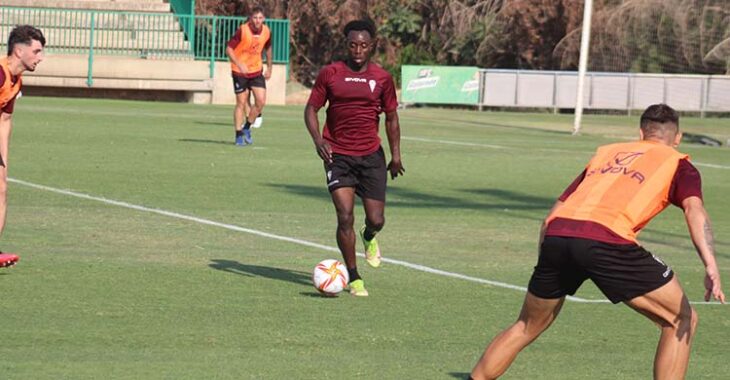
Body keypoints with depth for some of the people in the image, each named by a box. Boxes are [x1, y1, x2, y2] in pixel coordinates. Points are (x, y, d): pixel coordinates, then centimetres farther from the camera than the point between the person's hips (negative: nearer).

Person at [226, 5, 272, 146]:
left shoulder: (266, 32, -4)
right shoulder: (243, 31, -19)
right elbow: (229, 49, -17)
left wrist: (269, 68, 19)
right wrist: (239, 64, -30)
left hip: (257, 71, 4)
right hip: (240, 71, -4)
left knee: (261, 101, -6)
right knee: (241, 103, -1)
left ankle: (247, 128, 15)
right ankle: (239, 135, 10)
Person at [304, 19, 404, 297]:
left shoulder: (382, 78, 3)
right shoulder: (330, 74, -1)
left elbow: (391, 118, 12)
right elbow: (311, 109, 3)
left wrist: (396, 155, 8)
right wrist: (317, 139, -14)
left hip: (371, 156, 2)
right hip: (338, 156, -2)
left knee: (376, 220, -1)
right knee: (345, 217, -12)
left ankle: (369, 237, 39)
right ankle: (353, 279, 2)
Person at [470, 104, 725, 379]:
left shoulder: (606, 152, 33)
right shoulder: (678, 164, 20)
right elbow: (694, 209, -1)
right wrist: (711, 265, -14)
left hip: (556, 234, 5)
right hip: (607, 239, -5)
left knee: (527, 327, 26)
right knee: (681, 321, 11)